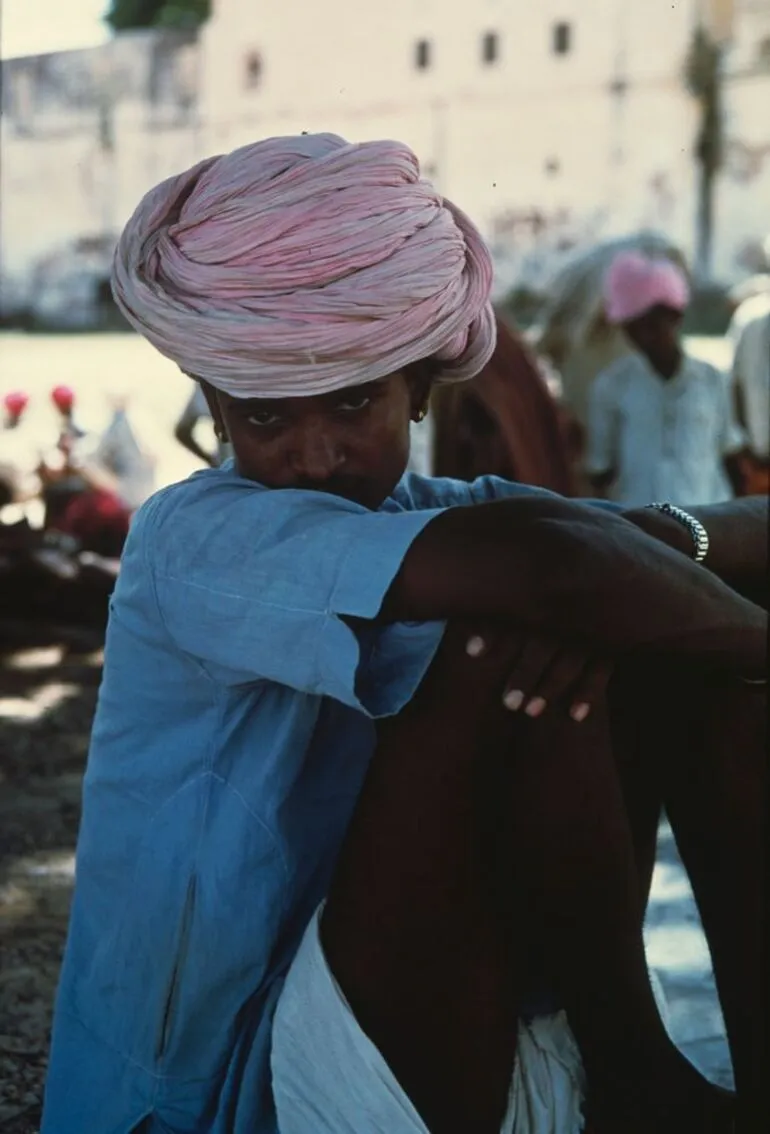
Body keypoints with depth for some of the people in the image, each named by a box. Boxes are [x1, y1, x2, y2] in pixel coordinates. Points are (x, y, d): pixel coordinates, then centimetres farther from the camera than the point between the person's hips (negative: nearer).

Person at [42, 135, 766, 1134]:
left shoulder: (448, 519, 7)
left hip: (479, 1025, 8)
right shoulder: (196, 538, -16)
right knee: (508, 641, -25)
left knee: (687, 659, -3)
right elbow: (539, 567, -32)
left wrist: (646, 538, -23)